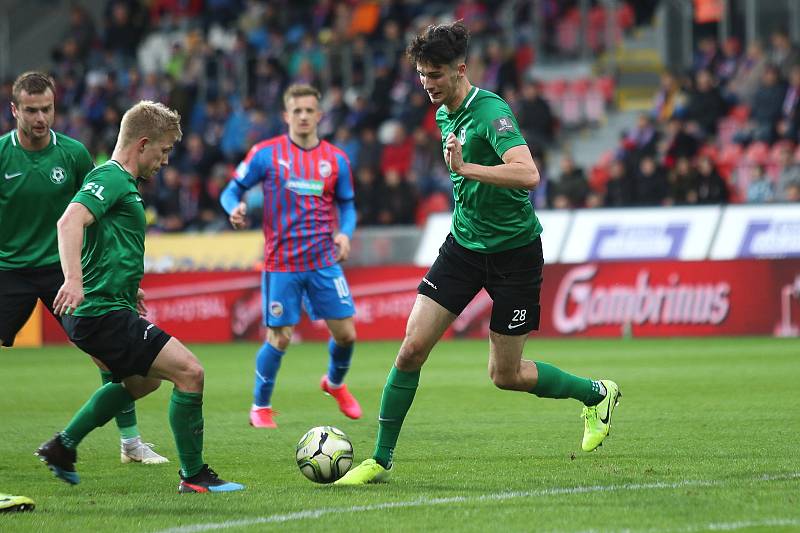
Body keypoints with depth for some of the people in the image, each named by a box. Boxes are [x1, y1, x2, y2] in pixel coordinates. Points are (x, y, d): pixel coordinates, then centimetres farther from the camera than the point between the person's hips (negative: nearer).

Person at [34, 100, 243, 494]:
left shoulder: (120, 181, 19)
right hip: (104, 314, -11)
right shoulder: (111, 178, -13)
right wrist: (73, 280, -44)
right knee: (189, 372, -13)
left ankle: (63, 447, 31)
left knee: (142, 381, 31)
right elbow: (70, 222, -31)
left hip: (99, 311, 11)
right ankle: (193, 475, -5)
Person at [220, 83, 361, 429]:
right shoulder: (266, 153, -3)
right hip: (282, 264, -3)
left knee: (346, 334, 1)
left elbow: (347, 205, 14)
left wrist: (345, 233, -5)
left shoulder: (336, 159, 5)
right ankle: (260, 406, 17)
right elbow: (231, 191, 2)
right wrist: (234, 209, -21)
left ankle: (335, 384, 33)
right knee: (279, 338, -4)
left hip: (324, 261, 3)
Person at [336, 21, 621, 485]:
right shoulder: (444, 115, 5)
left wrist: (465, 168, -38)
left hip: (514, 251, -6)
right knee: (413, 347, -7)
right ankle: (381, 460, 2)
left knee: (506, 375, 2)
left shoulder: (491, 111, -21)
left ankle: (597, 395, 28)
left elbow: (528, 174, -36)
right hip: (464, 243, 7)